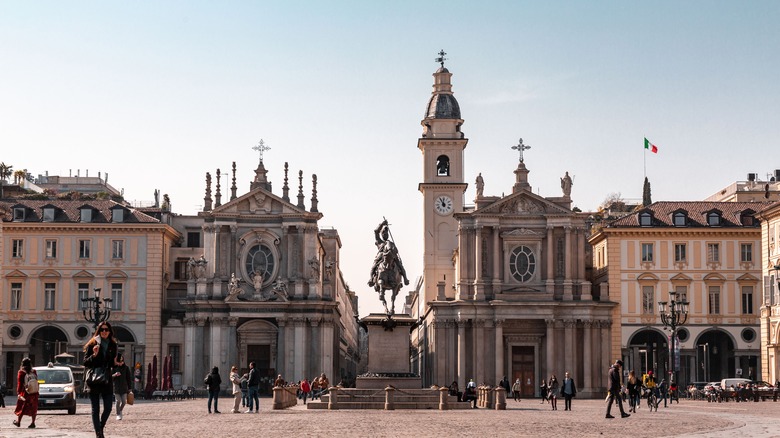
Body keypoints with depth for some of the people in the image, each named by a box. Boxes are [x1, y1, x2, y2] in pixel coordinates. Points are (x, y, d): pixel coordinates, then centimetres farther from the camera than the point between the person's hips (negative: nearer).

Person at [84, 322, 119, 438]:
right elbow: (85, 362, -2)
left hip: (107, 380, 3)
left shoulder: (113, 345, 10)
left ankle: (100, 428, 23)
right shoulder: (92, 344, -1)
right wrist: (94, 355, -19)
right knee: (95, 409, 1)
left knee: (108, 408, -1)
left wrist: (115, 363, -1)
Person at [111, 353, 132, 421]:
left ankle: (120, 411, 29)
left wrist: (129, 388, 6)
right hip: (116, 387, -2)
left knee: (124, 401, 1)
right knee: (118, 401, -5)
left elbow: (129, 378, 7)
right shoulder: (114, 368, -1)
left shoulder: (126, 368, 3)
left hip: (124, 387, 2)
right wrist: (114, 375, -22)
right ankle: (118, 414, 7)